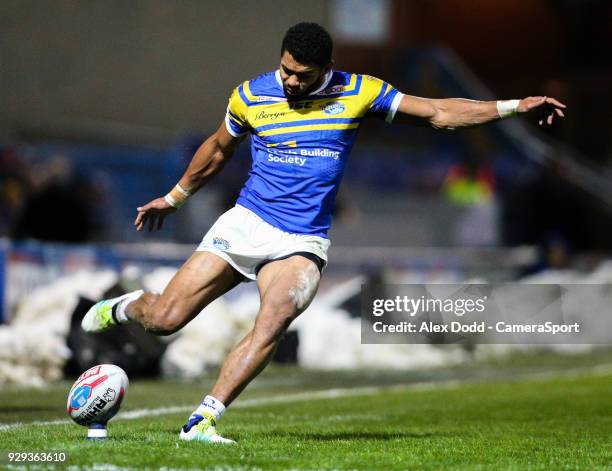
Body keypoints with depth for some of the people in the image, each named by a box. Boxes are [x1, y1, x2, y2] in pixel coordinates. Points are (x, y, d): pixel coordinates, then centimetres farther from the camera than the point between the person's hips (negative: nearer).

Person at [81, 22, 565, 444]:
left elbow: (438, 112, 3)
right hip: (245, 224, 1)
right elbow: (219, 149, 18)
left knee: (273, 324, -29)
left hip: (302, 244, -1)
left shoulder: (358, 92, -2)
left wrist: (513, 105, -4)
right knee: (164, 320, -5)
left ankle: (202, 420, -24)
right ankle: (125, 307, 32)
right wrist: (173, 198, 28)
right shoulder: (250, 95, -1)